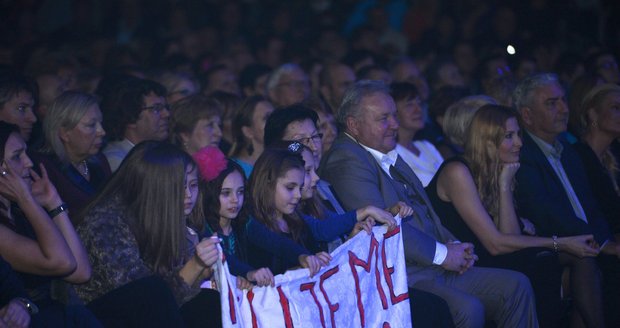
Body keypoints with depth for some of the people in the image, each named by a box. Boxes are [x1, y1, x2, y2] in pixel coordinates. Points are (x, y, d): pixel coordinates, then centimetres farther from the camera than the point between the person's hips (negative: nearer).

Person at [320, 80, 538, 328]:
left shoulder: (390, 157, 21)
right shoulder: (347, 161, -10)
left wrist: (454, 246, 5)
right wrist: (442, 253, -14)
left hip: (437, 267, 10)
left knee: (516, 286, 1)